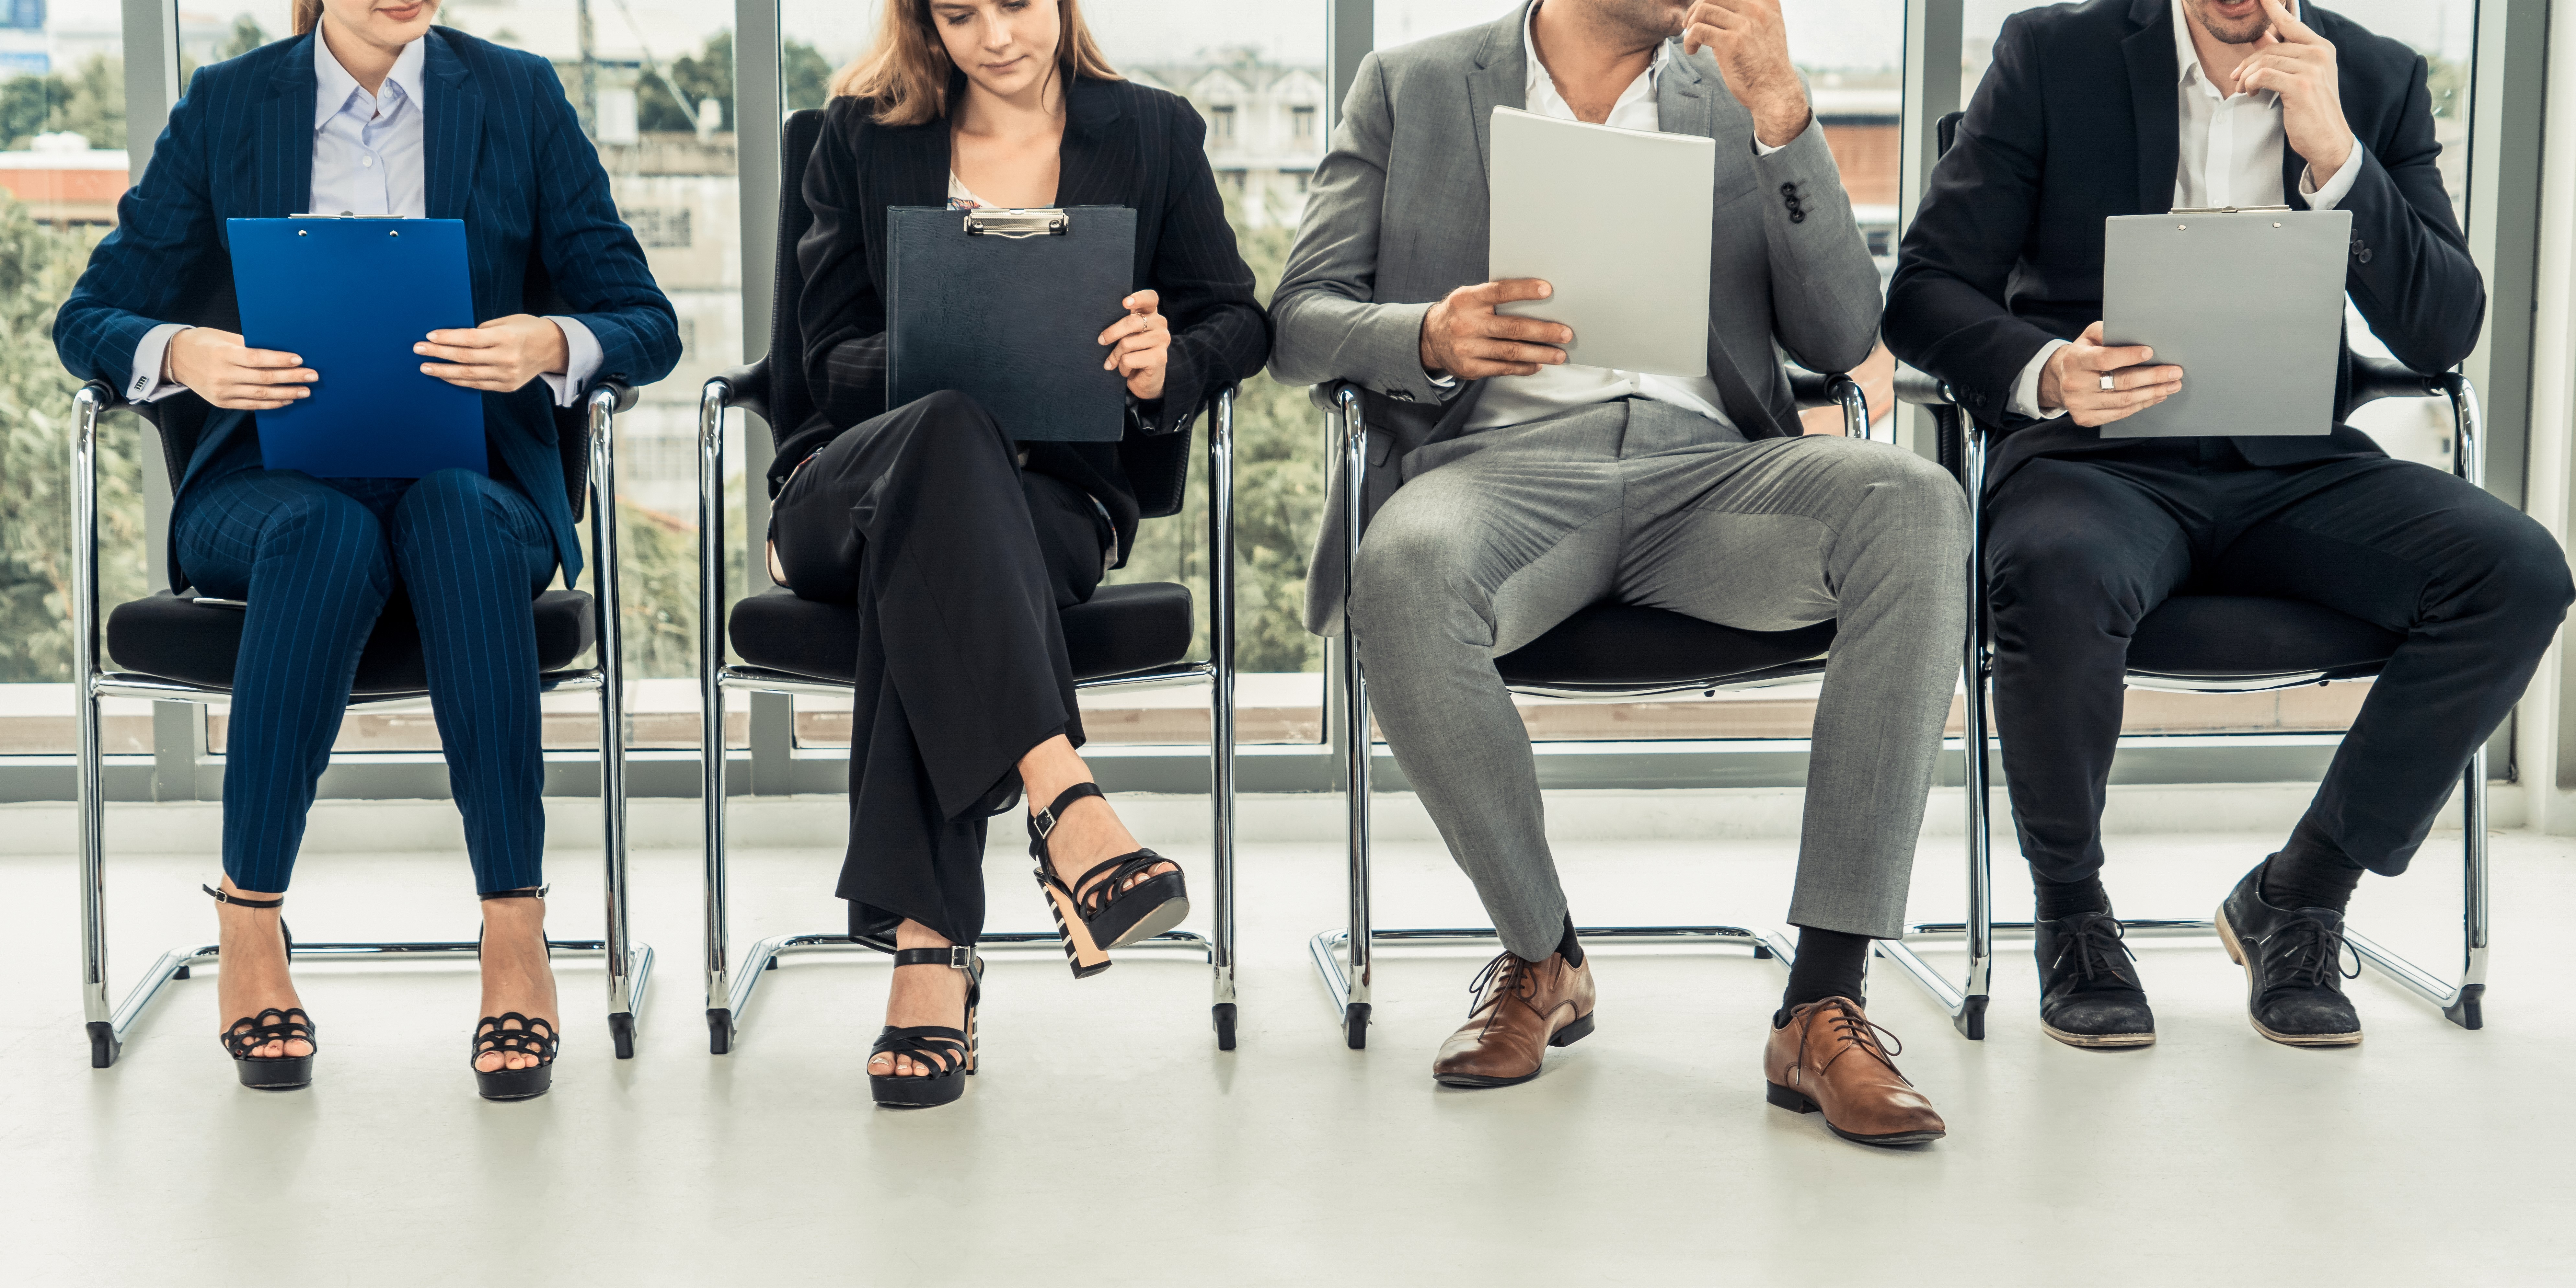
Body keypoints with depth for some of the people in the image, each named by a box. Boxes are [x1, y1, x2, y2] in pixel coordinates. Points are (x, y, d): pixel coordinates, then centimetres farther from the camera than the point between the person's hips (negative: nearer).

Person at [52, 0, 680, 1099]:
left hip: (471, 483, 0)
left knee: (453, 519, -36)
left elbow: (647, 326, 2)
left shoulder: (520, 98, 7)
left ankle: (516, 946, -37)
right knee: (328, 535, -36)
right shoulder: (227, 107, 7)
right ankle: (248, 940, -30)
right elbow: (90, 320, 6)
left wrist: (549, 345, -21)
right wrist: (184, 354, -18)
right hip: (273, 483, 0)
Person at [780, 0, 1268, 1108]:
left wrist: (1166, 365, -12)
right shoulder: (863, 138, 13)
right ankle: (1065, 803, -55)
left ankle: (928, 946, -45)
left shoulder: (1153, 134, 14)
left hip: (1053, 500, 0)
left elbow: (1238, 320, 12)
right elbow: (831, 363, 8)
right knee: (948, 439, -39)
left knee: (923, 560, -38)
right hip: (844, 493, 0)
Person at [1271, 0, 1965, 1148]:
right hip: (1503, 460, -2)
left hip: (1701, 464, 2)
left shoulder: (1740, 102, 19)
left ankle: (1823, 1004, -30)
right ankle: (1540, 956, -11)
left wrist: (1779, 107, -2)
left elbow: (1840, 340, 7)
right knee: (1407, 570, -37)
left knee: (1914, 506, -30)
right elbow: (1300, 323, 8)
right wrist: (1429, 338, -15)